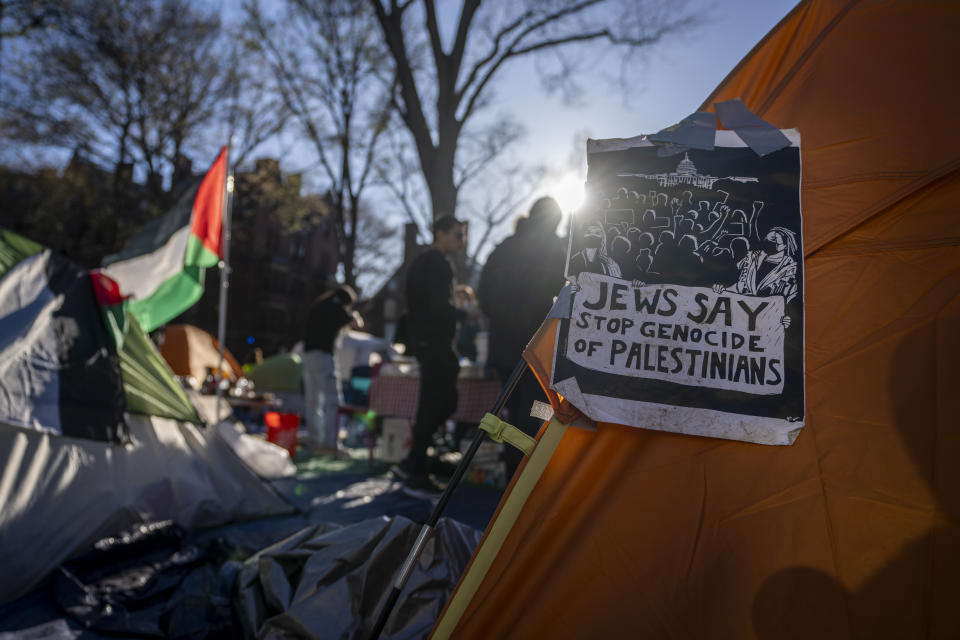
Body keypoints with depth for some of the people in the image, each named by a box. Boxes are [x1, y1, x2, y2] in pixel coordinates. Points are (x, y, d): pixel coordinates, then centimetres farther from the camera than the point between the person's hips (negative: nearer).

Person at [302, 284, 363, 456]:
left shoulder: (315, 306, 19)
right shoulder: (335, 307, -4)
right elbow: (357, 323, -3)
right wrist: (355, 316, 19)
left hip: (308, 353, 8)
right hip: (324, 354, -8)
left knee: (313, 401, 11)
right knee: (333, 400, -6)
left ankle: (314, 442, 14)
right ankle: (330, 443, -12)